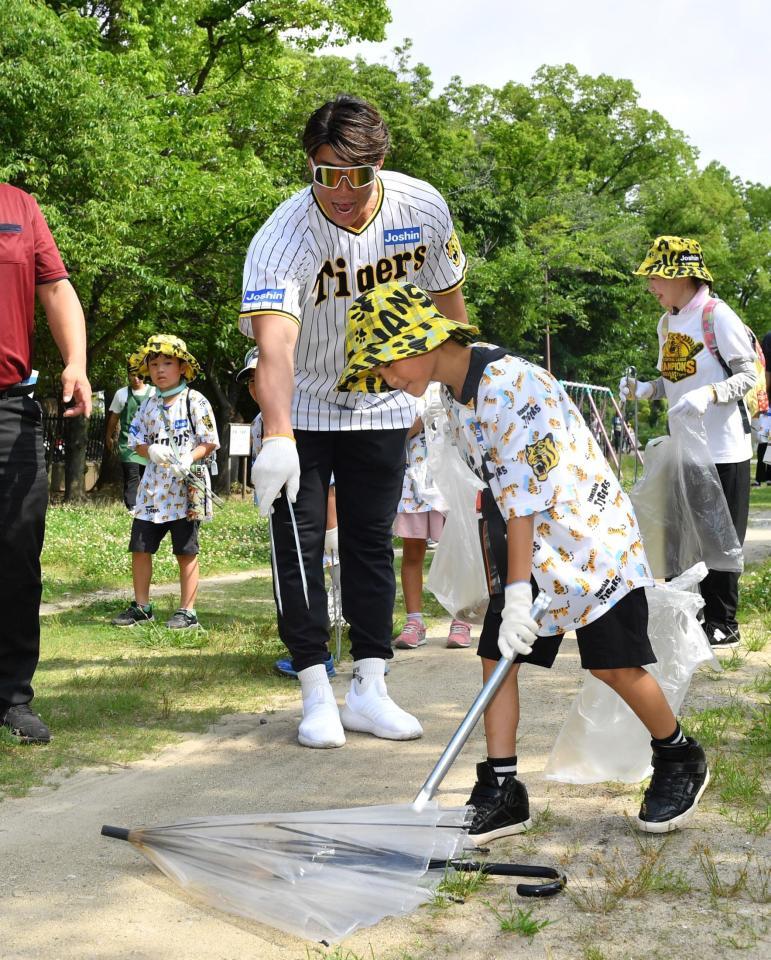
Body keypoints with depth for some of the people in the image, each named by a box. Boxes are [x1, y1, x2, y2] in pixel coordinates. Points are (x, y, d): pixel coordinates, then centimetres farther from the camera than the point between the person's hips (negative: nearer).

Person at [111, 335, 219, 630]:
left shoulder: (195, 401, -5)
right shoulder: (149, 405, 10)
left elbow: (210, 443, -6)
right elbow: (136, 441, 11)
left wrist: (189, 458, -23)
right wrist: (151, 450, -11)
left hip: (185, 488, -5)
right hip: (152, 489, 5)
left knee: (186, 553, 3)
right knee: (140, 548, 7)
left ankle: (187, 611, 10)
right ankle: (141, 606, 20)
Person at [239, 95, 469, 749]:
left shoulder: (423, 209, -17)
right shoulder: (282, 237, -30)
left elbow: (448, 293, 3)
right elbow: (275, 341, -45)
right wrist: (277, 437, -59)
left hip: (382, 406, 3)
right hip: (303, 412, -3)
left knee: (371, 544, 6)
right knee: (300, 546, -4)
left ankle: (369, 690, 13)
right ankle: (317, 693, 6)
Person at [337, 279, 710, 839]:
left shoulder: (508, 383, -23)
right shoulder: (455, 395, 6)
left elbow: (525, 497, -26)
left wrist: (518, 592, -26)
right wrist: (510, 585, 17)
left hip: (589, 535, -8)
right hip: (528, 546, 8)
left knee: (616, 665, -5)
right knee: (496, 656, -1)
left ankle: (681, 761, 19)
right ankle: (501, 792, 5)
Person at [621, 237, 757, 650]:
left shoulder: (717, 315, -12)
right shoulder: (667, 324, 12)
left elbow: (748, 374, -12)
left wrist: (709, 395, -28)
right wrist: (645, 389, 1)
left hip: (723, 448, -8)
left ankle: (724, 624, 7)